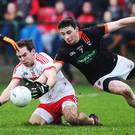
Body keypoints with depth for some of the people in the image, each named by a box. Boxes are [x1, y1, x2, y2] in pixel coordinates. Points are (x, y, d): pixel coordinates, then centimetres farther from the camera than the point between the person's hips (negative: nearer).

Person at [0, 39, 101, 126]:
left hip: (64, 95, -7)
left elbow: (52, 78, -35)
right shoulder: (19, 68, 0)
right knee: (34, 122, -17)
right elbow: (10, 90, -6)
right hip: (46, 103, 7)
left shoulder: (42, 58, -19)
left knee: (72, 117, -35)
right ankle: (55, 119, 16)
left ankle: (92, 120, -2)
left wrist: (45, 88, -57)